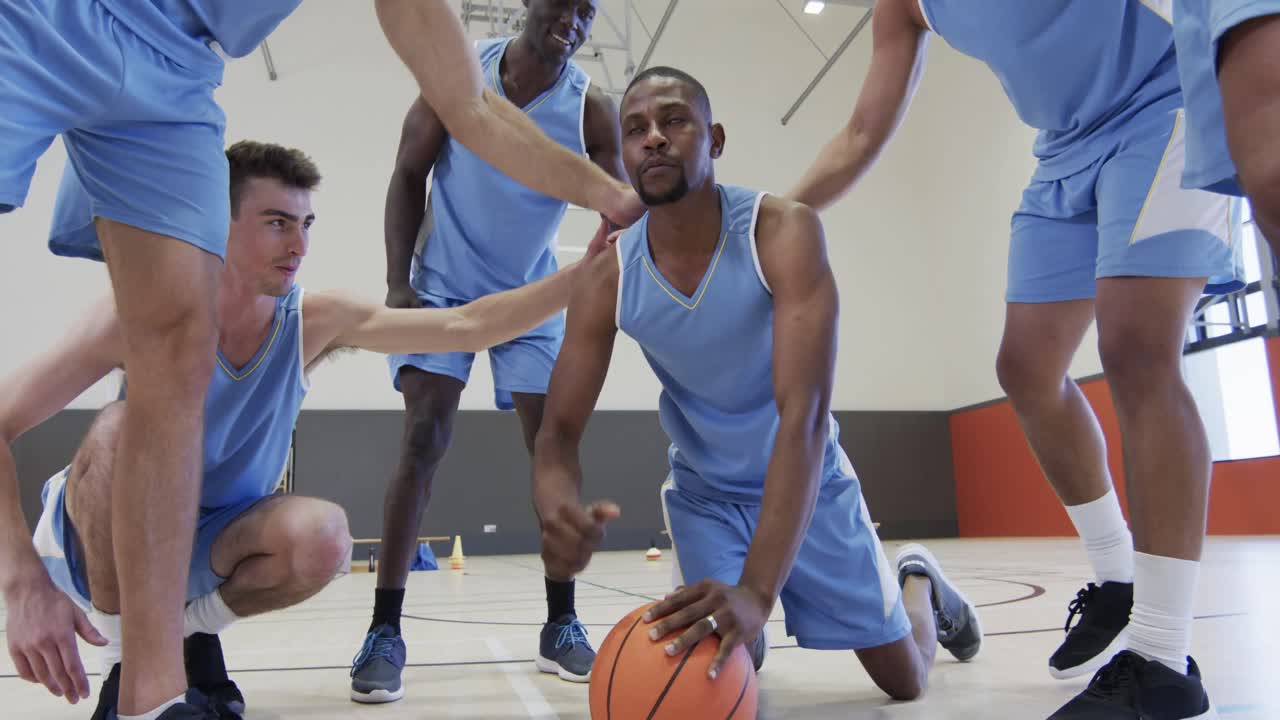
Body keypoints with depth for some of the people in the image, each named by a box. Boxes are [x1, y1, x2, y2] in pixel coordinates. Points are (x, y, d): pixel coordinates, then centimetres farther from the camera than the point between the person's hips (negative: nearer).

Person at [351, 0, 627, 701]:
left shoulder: (592, 110, -12)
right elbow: (408, 176, -5)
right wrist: (398, 287, -12)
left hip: (532, 297, 2)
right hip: (442, 286, -1)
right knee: (423, 440, -12)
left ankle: (561, 626, 9)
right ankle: (385, 633, -6)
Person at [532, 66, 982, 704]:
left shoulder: (784, 232, -29)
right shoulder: (608, 282, -18)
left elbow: (804, 416, -37)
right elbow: (558, 435, -16)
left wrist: (758, 590, -47)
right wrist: (558, 511, -41)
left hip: (808, 483, -1)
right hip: (705, 494, 2)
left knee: (906, 681, 7)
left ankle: (918, 581, 42)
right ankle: (749, 635, 27)